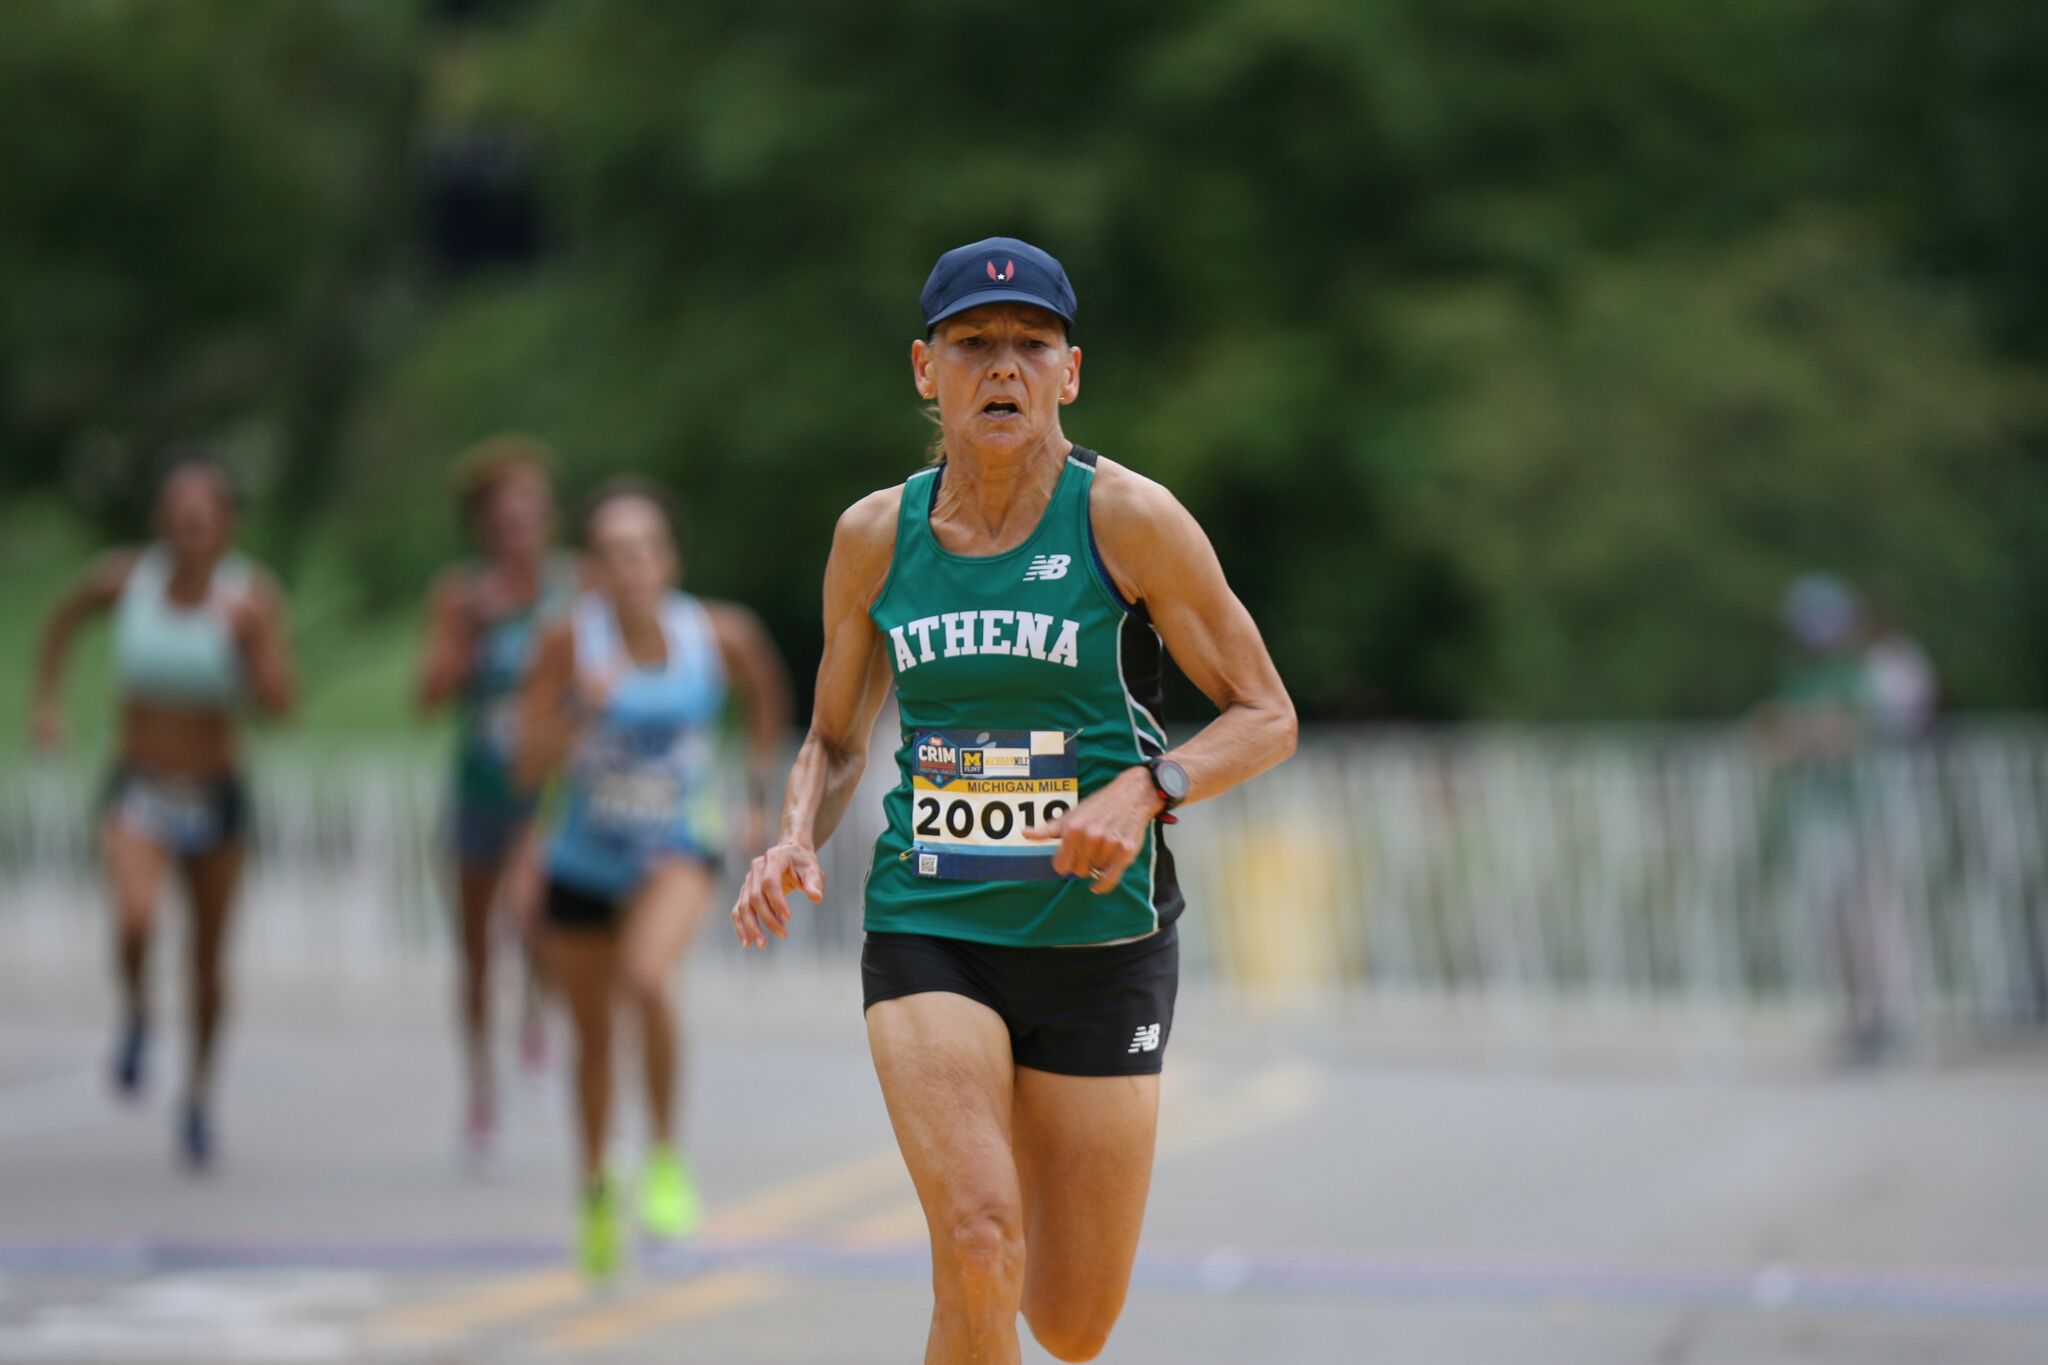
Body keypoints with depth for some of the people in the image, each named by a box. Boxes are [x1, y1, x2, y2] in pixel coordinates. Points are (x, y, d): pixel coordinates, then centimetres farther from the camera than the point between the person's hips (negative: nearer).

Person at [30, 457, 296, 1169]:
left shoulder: (253, 595, -12)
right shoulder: (123, 576, -10)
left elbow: (278, 705, -20)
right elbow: (65, 617, 12)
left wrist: (254, 641, -35)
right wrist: (47, 701, 6)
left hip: (215, 796, 1)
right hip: (138, 795, -1)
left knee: (209, 956, 13)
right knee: (136, 917, -29)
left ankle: (200, 1089, 39)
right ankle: (136, 1011, 5)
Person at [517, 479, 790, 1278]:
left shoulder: (720, 634, -13)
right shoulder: (572, 641, -17)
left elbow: (767, 700, 11)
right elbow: (530, 765, -18)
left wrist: (760, 794, 10)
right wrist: (584, 709, -34)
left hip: (677, 850, -2)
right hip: (584, 860, 2)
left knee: (647, 977, -32)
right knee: (593, 1034, 15)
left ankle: (667, 1157, -13)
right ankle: (596, 1190, 42)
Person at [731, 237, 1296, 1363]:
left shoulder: (1126, 519, -5)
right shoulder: (876, 534, 4)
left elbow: (1265, 717, 1)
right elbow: (835, 738, 17)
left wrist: (1145, 789, -18)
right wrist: (796, 841, -4)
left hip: (1099, 941, -1)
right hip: (927, 933, 1)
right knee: (978, 1251, -24)